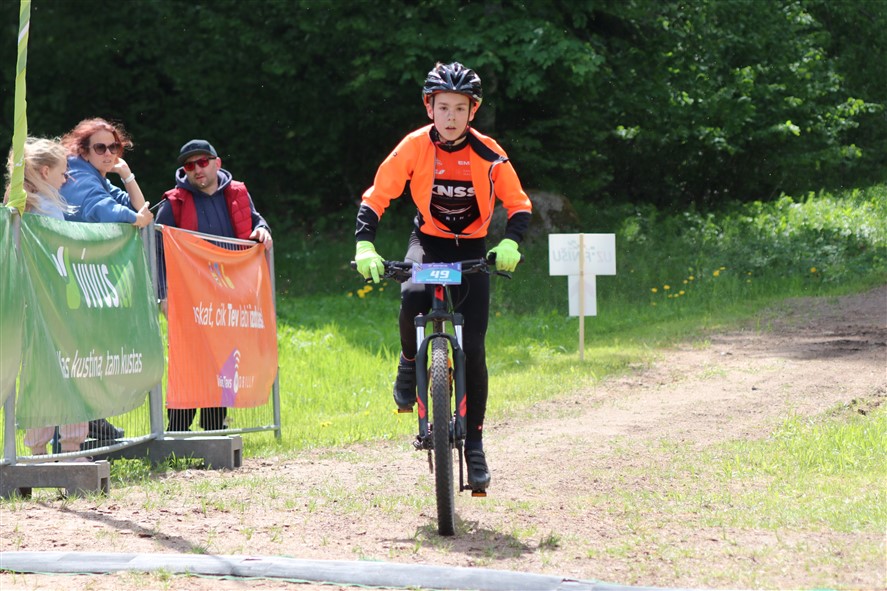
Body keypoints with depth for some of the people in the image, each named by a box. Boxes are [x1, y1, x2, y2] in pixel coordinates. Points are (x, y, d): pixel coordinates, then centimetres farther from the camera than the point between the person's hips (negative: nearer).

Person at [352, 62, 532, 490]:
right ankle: (410, 362, -2)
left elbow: (518, 204, -5)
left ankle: (474, 444, 2)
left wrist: (510, 242, -24)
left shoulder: (488, 153, -11)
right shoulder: (414, 148, -12)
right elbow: (376, 197, -9)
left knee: (473, 349, -8)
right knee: (412, 298, -34)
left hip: (473, 250, 0)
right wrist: (365, 245, -24)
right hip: (427, 242, 0)